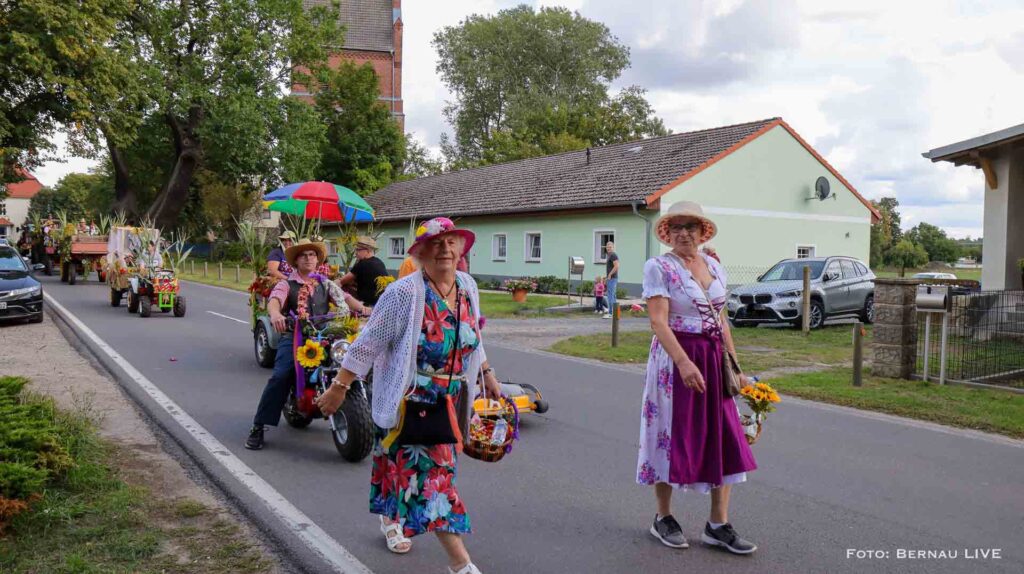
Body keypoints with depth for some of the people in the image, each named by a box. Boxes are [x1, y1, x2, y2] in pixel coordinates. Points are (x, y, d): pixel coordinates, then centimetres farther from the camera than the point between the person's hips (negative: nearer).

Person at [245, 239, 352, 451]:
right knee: (280, 376, -24)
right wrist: (275, 314, -38)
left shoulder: (325, 284, 19)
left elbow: (343, 298, 5)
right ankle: (258, 427, -14)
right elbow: (274, 300, -13)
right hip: (294, 335, -2)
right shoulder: (287, 284, 7)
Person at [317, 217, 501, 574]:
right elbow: (368, 344, -15)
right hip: (410, 399, -6)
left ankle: (391, 519, 47)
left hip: (451, 400, 6)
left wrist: (487, 374, 16)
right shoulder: (405, 293, -19)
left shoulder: (467, 286, 0)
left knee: (406, 464, 21)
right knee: (433, 470, -6)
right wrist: (339, 387, -14)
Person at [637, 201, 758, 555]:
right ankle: (663, 518, 21)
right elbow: (658, 321, -17)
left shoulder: (715, 267, 11)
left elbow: (721, 321, 15)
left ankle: (718, 525, 14)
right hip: (674, 359, -6)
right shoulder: (659, 267, -8)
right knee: (673, 437, 3)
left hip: (714, 361, 6)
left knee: (725, 439, 4)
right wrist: (684, 363, -28)